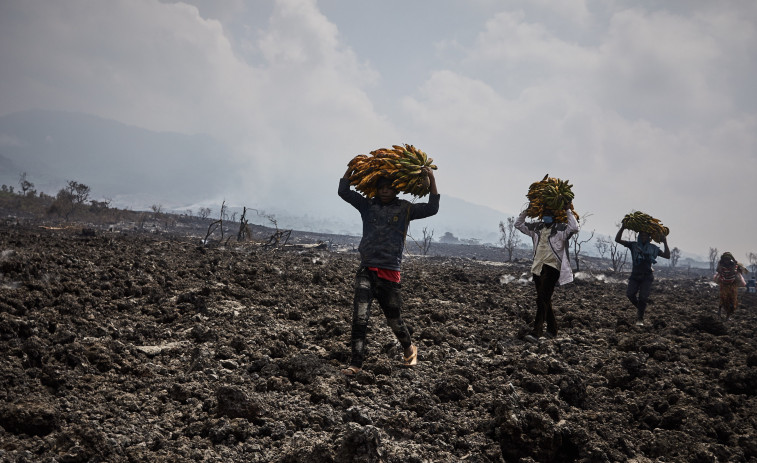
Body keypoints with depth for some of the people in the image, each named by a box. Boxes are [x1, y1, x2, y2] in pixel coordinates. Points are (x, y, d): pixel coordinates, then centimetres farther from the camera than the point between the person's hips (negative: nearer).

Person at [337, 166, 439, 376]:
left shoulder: (405, 209, 6)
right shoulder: (367, 205, 8)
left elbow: (432, 209, -1)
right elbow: (343, 192, 5)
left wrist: (432, 181, -7)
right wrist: (351, 168, -2)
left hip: (390, 273, 0)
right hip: (366, 271, 1)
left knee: (394, 319, 12)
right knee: (360, 317, -13)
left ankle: (409, 350, 39)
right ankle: (356, 363, -12)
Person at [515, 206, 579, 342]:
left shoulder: (560, 229, -3)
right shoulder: (537, 227, 13)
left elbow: (574, 228, -21)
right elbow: (518, 224, 20)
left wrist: (568, 212, -15)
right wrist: (526, 211, 9)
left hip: (552, 267, -7)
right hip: (537, 267, 7)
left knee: (543, 299, -15)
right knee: (544, 300, 13)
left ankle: (536, 331, -18)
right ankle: (552, 329, 26)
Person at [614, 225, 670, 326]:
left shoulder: (653, 248, 6)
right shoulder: (633, 245, 4)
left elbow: (667, 256, 8)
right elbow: (617, 239, -1)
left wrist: (665, 243, -2)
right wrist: (622, 228, -13)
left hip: (647, 277, -1)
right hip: (635, 275, 1)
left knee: (643, 297, -10)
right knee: (630, 294, -14)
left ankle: (640, 319, 0)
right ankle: (640, 308, 15)